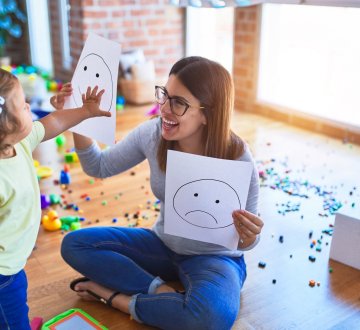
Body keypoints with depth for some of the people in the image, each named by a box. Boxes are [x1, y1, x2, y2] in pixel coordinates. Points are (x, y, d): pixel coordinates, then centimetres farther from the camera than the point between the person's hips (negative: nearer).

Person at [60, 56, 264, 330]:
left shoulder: (238, 160, -26)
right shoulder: (153, 133, -14)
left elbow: (245, 237, -15)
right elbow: (99, 167, 1)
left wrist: (248, 239, -40)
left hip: (214, 257, -4)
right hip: (164, 245, 5)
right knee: (75, 244, -9)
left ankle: (120, 299, -14)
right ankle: (160, 290, -16)